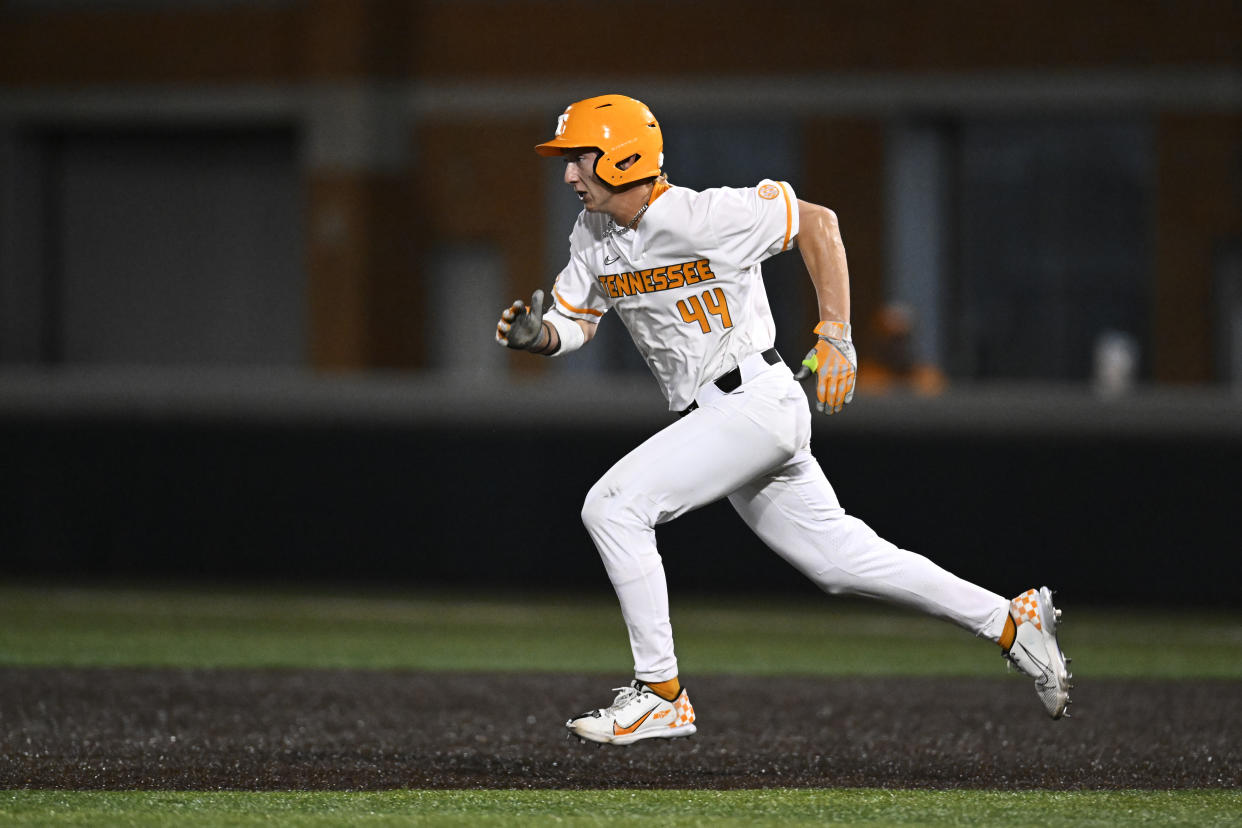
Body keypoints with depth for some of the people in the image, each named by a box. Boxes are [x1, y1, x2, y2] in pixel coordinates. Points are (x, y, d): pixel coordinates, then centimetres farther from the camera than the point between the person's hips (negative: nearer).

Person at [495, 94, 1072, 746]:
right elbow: (576, 322, 13)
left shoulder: (703, 218, -18)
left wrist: (836, 338, -15)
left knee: (614, 505, -18)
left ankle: (661, 694, -12)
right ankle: (1011, 622, 22)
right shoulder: (593, 233, 5)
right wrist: (536, 335, -11)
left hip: (755, 402, -9)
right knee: (838, 558, 12)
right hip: (711, 418, 9)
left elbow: (818, 223, -11)